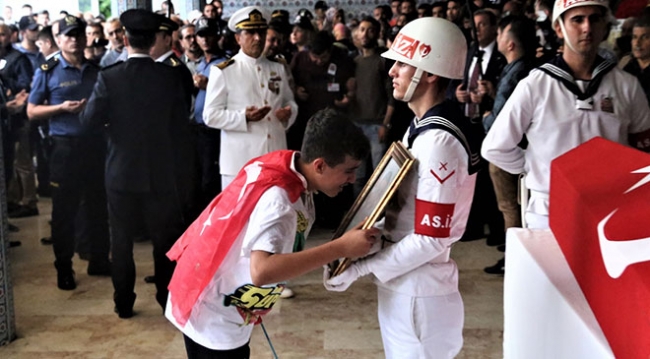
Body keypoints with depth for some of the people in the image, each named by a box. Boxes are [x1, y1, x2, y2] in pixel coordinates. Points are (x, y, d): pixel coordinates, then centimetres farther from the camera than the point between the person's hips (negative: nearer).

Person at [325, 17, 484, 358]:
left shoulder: (438, 141, -24)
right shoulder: (421, 126, 7)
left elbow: (430, 240, -26)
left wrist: (358, 268, -19)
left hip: (417, 293, -9)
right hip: (404, 285, 9)